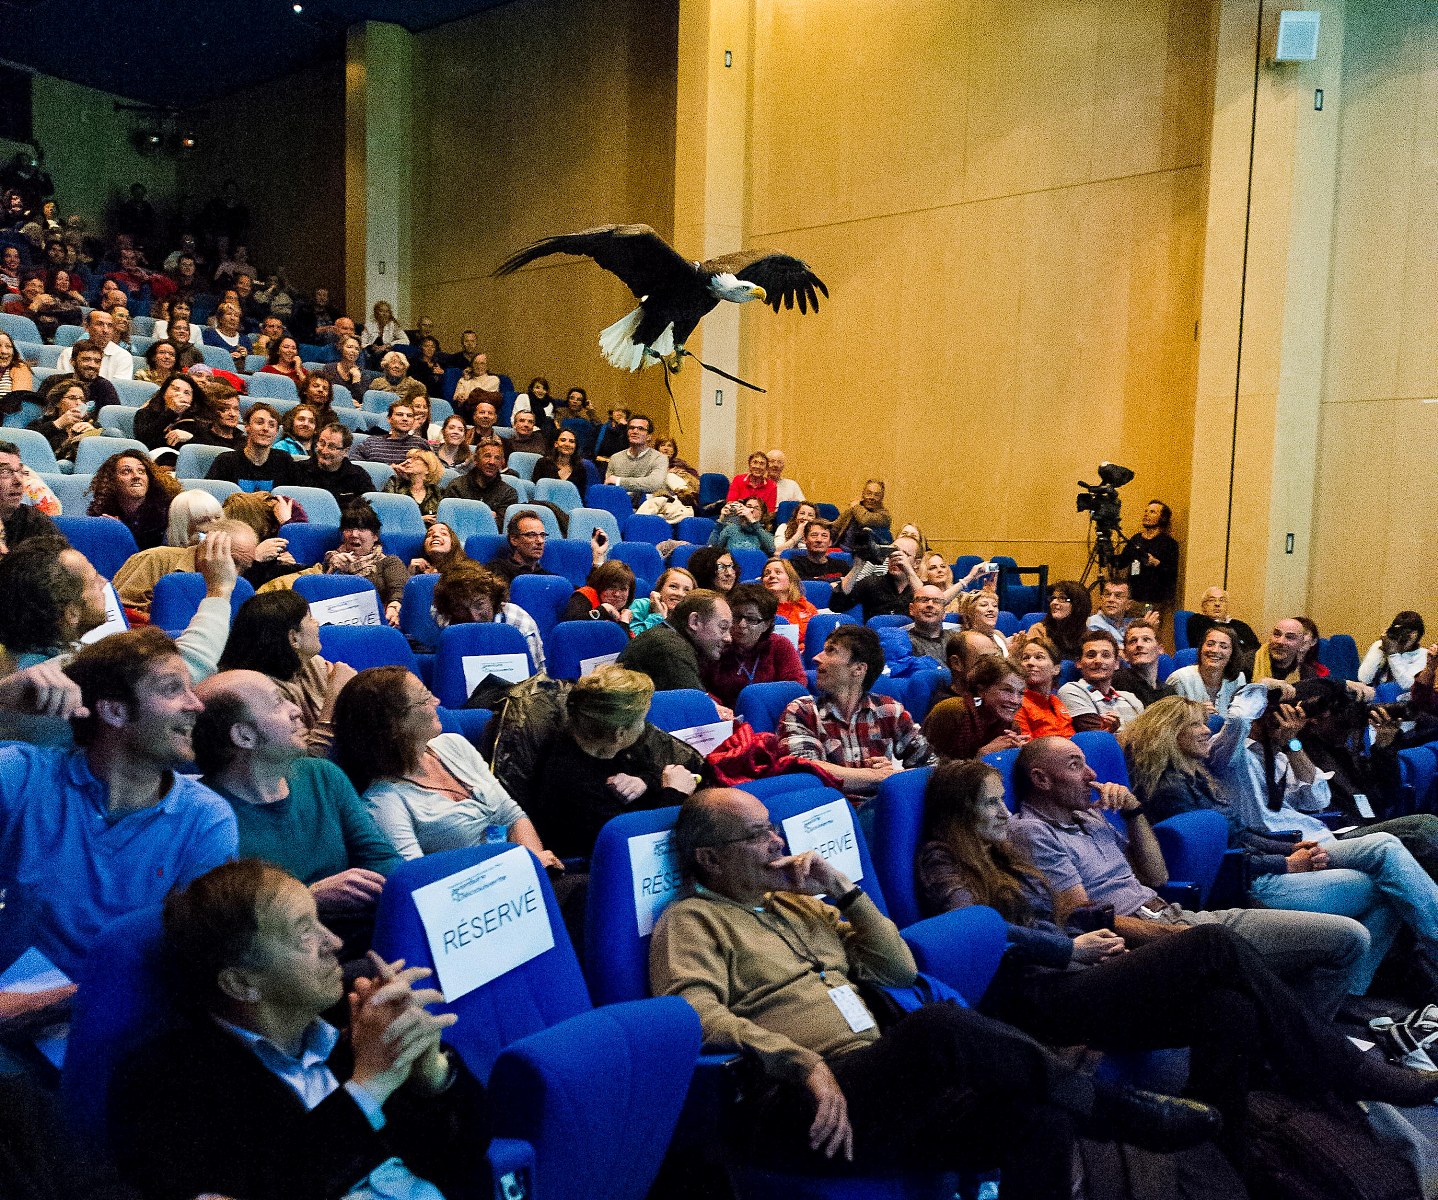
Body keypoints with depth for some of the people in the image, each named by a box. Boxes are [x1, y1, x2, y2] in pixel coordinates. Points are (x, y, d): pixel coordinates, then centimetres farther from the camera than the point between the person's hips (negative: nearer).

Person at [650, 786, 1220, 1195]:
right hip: (800, 1107, -7)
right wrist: (804, 1062, -24)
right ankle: (1123, 1111, -13)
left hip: (880, 1088, 7)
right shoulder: (691, 921, 4)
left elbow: (900, 970, 21)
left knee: (1041, 1118, -20)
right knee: (941, 1026, -32)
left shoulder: (800, 903, 24)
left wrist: (844, 890, 9)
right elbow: (697, 1016, -14)